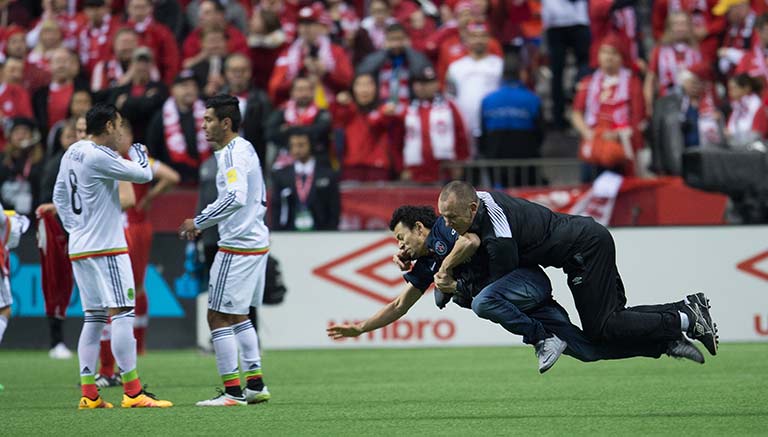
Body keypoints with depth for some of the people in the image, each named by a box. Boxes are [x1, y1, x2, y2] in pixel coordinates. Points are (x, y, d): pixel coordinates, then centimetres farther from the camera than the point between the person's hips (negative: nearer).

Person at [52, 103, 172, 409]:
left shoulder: (72, 153, 12)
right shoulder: (98, 156, -16)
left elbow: (59, 196, 21)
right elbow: (143, 175, -12)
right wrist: (138, 152, 8)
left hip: (79, 247, 9)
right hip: (105, 248, -9)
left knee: (94, 319, 10)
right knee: (122, 314, -9)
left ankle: (88, 394, 7)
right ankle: (133, 392, -12)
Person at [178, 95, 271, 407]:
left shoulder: (232, 153, -16)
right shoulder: (245, 149, 15)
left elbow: (236, 197, -30)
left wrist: (199, 221, -21)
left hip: (238, 247, -10)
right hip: (256, 243, 10)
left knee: (218, 317, -6)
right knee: (238, 316, 18)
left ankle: (232, 392, -6)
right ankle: (255, 386, 18)